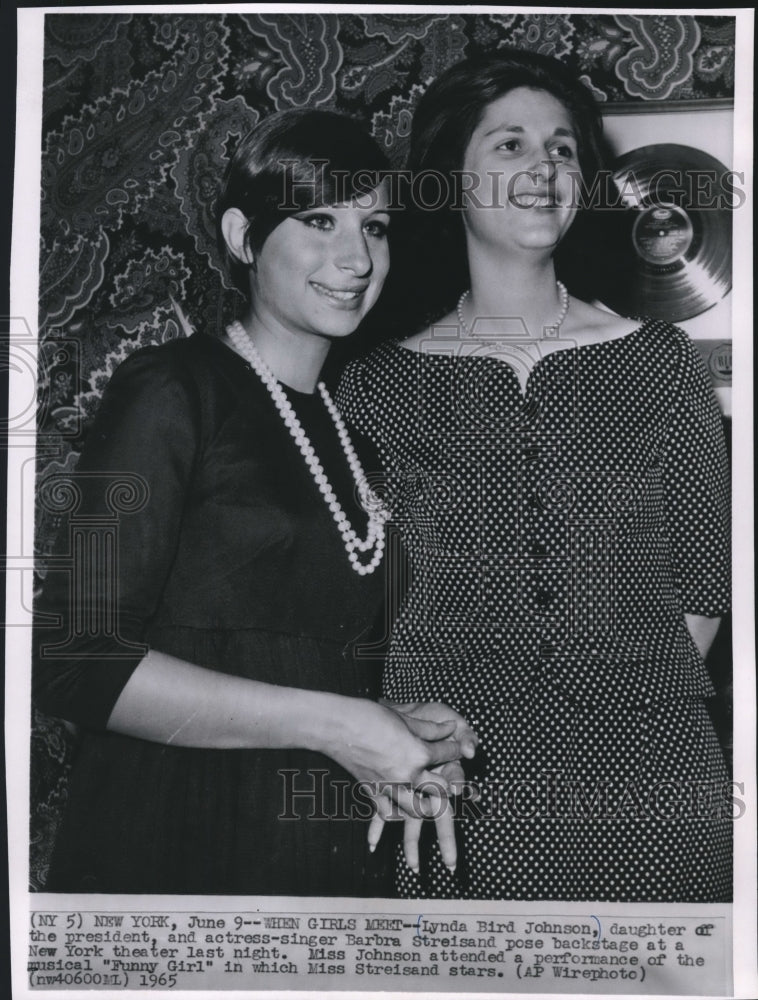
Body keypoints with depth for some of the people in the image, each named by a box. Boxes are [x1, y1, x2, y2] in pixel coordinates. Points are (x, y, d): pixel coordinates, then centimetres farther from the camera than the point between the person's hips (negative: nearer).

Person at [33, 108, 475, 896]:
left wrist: (399, 737, -2)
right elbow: (71, 659, -18)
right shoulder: (173, 392, -11)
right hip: (167, 855, -6)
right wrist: (331, 723, -19)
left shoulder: (350, 424, 10)